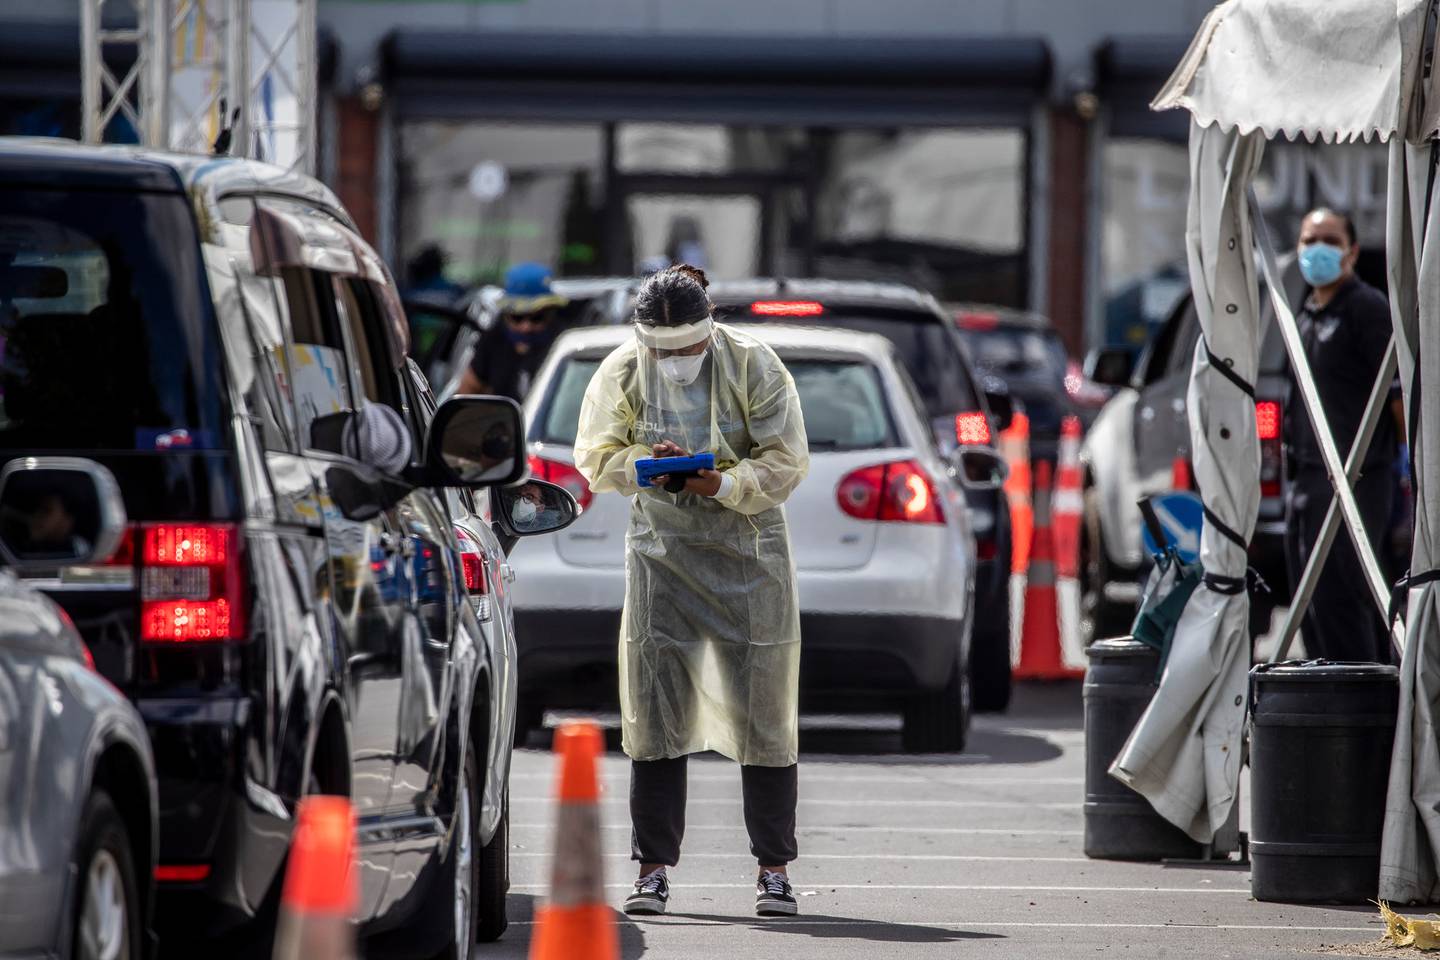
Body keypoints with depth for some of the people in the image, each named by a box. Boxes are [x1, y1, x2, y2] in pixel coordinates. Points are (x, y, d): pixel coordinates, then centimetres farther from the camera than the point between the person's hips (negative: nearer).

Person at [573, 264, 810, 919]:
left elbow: (787, 463, -11)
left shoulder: (754, 367, -11)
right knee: (654, 709, -2)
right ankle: (653, 868, 5)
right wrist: (644, 462, -21)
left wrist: (726, 483, -28)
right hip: (662, 551, 2)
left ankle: (774, 869, 5)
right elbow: (595, 456, 0)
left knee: (762, 710, -2)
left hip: (748, 551, -2)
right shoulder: (622, 373, -4)